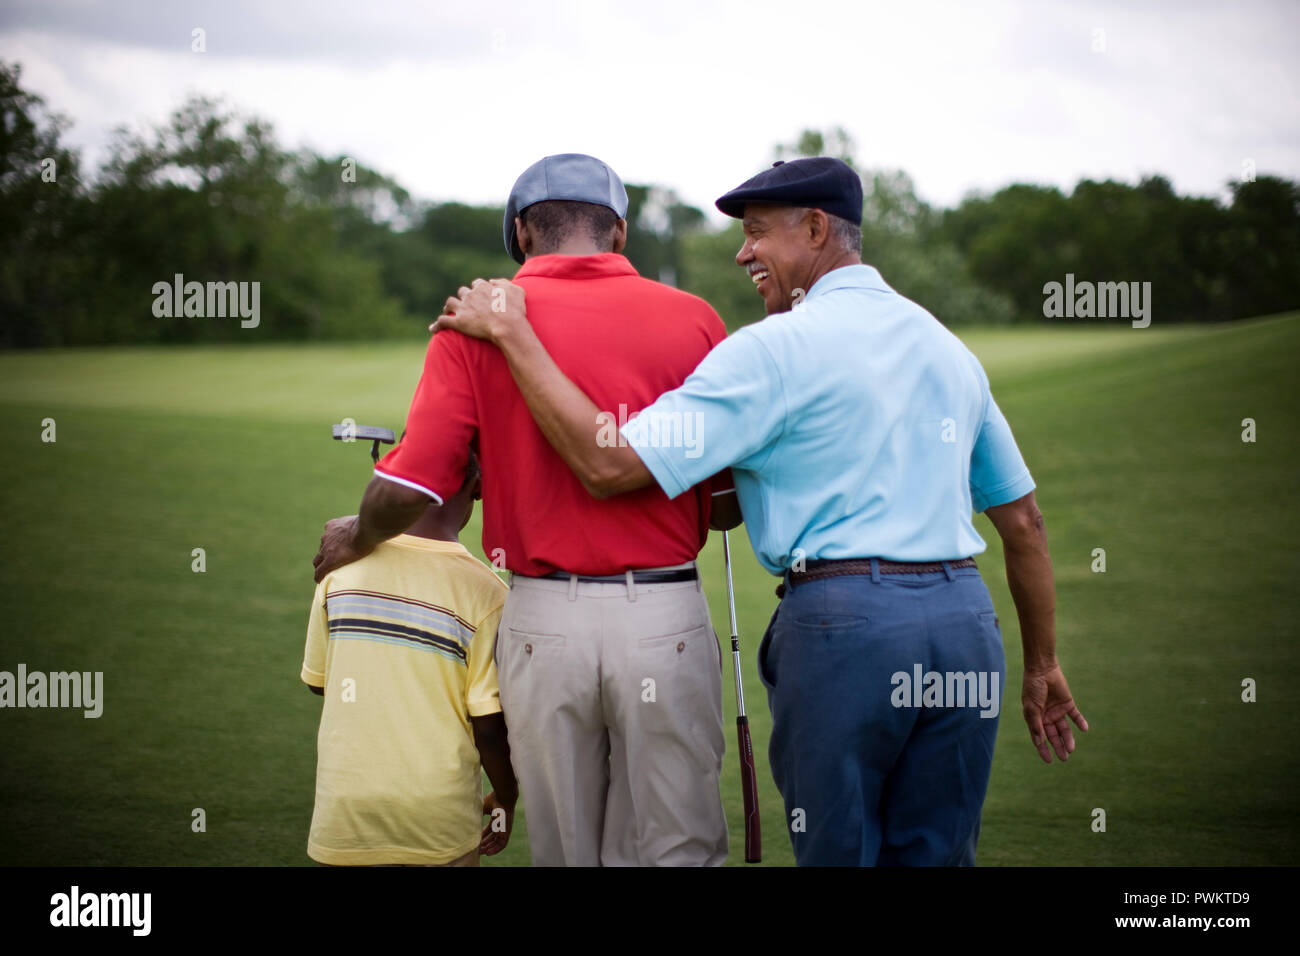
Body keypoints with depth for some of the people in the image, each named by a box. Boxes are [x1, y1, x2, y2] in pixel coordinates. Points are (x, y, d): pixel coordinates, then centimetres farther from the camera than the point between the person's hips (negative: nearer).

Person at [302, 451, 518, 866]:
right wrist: (506, 800, 9)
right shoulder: (483, 591, -12)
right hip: (439, 821, -3)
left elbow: (318, 681, 10)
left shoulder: (341, 566, -2)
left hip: (344, 816, 3)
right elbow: (489, 725, -8)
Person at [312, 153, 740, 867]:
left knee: (563, 850, 11)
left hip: (542, 618, 0)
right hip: (666, 620, 0)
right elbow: (728, 507, 3)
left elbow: (408, 489, -9)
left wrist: (354, 540, 12)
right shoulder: (692, 320, 0)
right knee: (676, 852, 7)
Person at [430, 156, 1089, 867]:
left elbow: (609, 465, -11)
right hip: (966, 622, 6)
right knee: (936, 856, 11)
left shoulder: (777, 349, -5)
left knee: (837, 853, 5)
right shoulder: (947, 346, 17)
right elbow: (1022, 519, 20)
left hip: (843, 622, -6)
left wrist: (510, 331, -4)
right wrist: (1041, 663, 28)